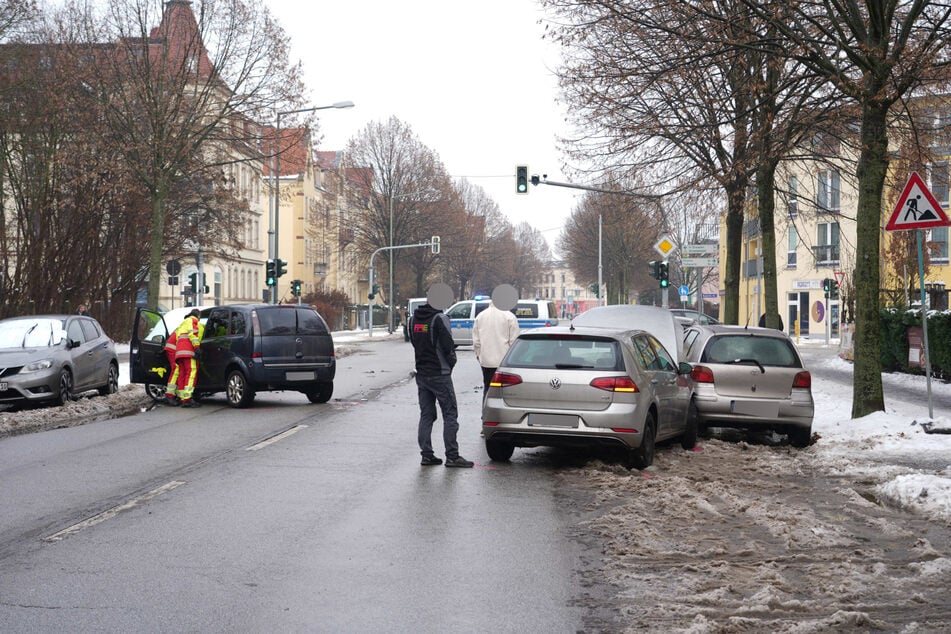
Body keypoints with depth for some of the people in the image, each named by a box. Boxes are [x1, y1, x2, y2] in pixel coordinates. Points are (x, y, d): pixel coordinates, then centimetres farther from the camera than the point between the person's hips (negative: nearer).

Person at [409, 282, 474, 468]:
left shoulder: (414, 319, 8)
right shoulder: (440, 318, -15)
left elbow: (415, 343, 12)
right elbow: (448, 346, -16)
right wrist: (451, 363, 2)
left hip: (421, 374, 7)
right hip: (439, 374, -7)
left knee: (426, 415, 11)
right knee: (450, 415, -1)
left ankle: (426, 455, 10)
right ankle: (452, 456, -3)